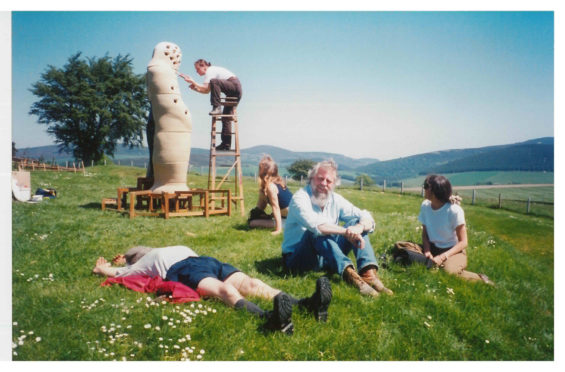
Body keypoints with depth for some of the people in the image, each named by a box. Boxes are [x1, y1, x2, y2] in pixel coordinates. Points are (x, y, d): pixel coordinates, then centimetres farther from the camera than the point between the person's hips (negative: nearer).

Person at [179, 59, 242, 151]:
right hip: (236, 92, 10)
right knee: (226, 117, 6)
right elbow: (207, 91, 19)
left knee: (213, 82, -30)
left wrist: (192, 81, -17)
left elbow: (205, 88, -20)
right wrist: (195, 88, 6)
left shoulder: (210, 71, -6)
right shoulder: (213, 71, 22)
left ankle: (216, 108, -23)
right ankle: (226, 144, 6)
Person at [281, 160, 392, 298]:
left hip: (327, 257, 6)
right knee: (317, 233, -35)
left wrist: (359, 227, -28)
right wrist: (346, 231, -40)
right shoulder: (300, 198, -14)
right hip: (297, 258, -6)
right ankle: (350, 275, -50)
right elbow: (315, 225, -34)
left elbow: (366, 217, -4)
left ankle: (369, 273, -29)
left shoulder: (335, 200, 4)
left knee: (356, 222, -10)